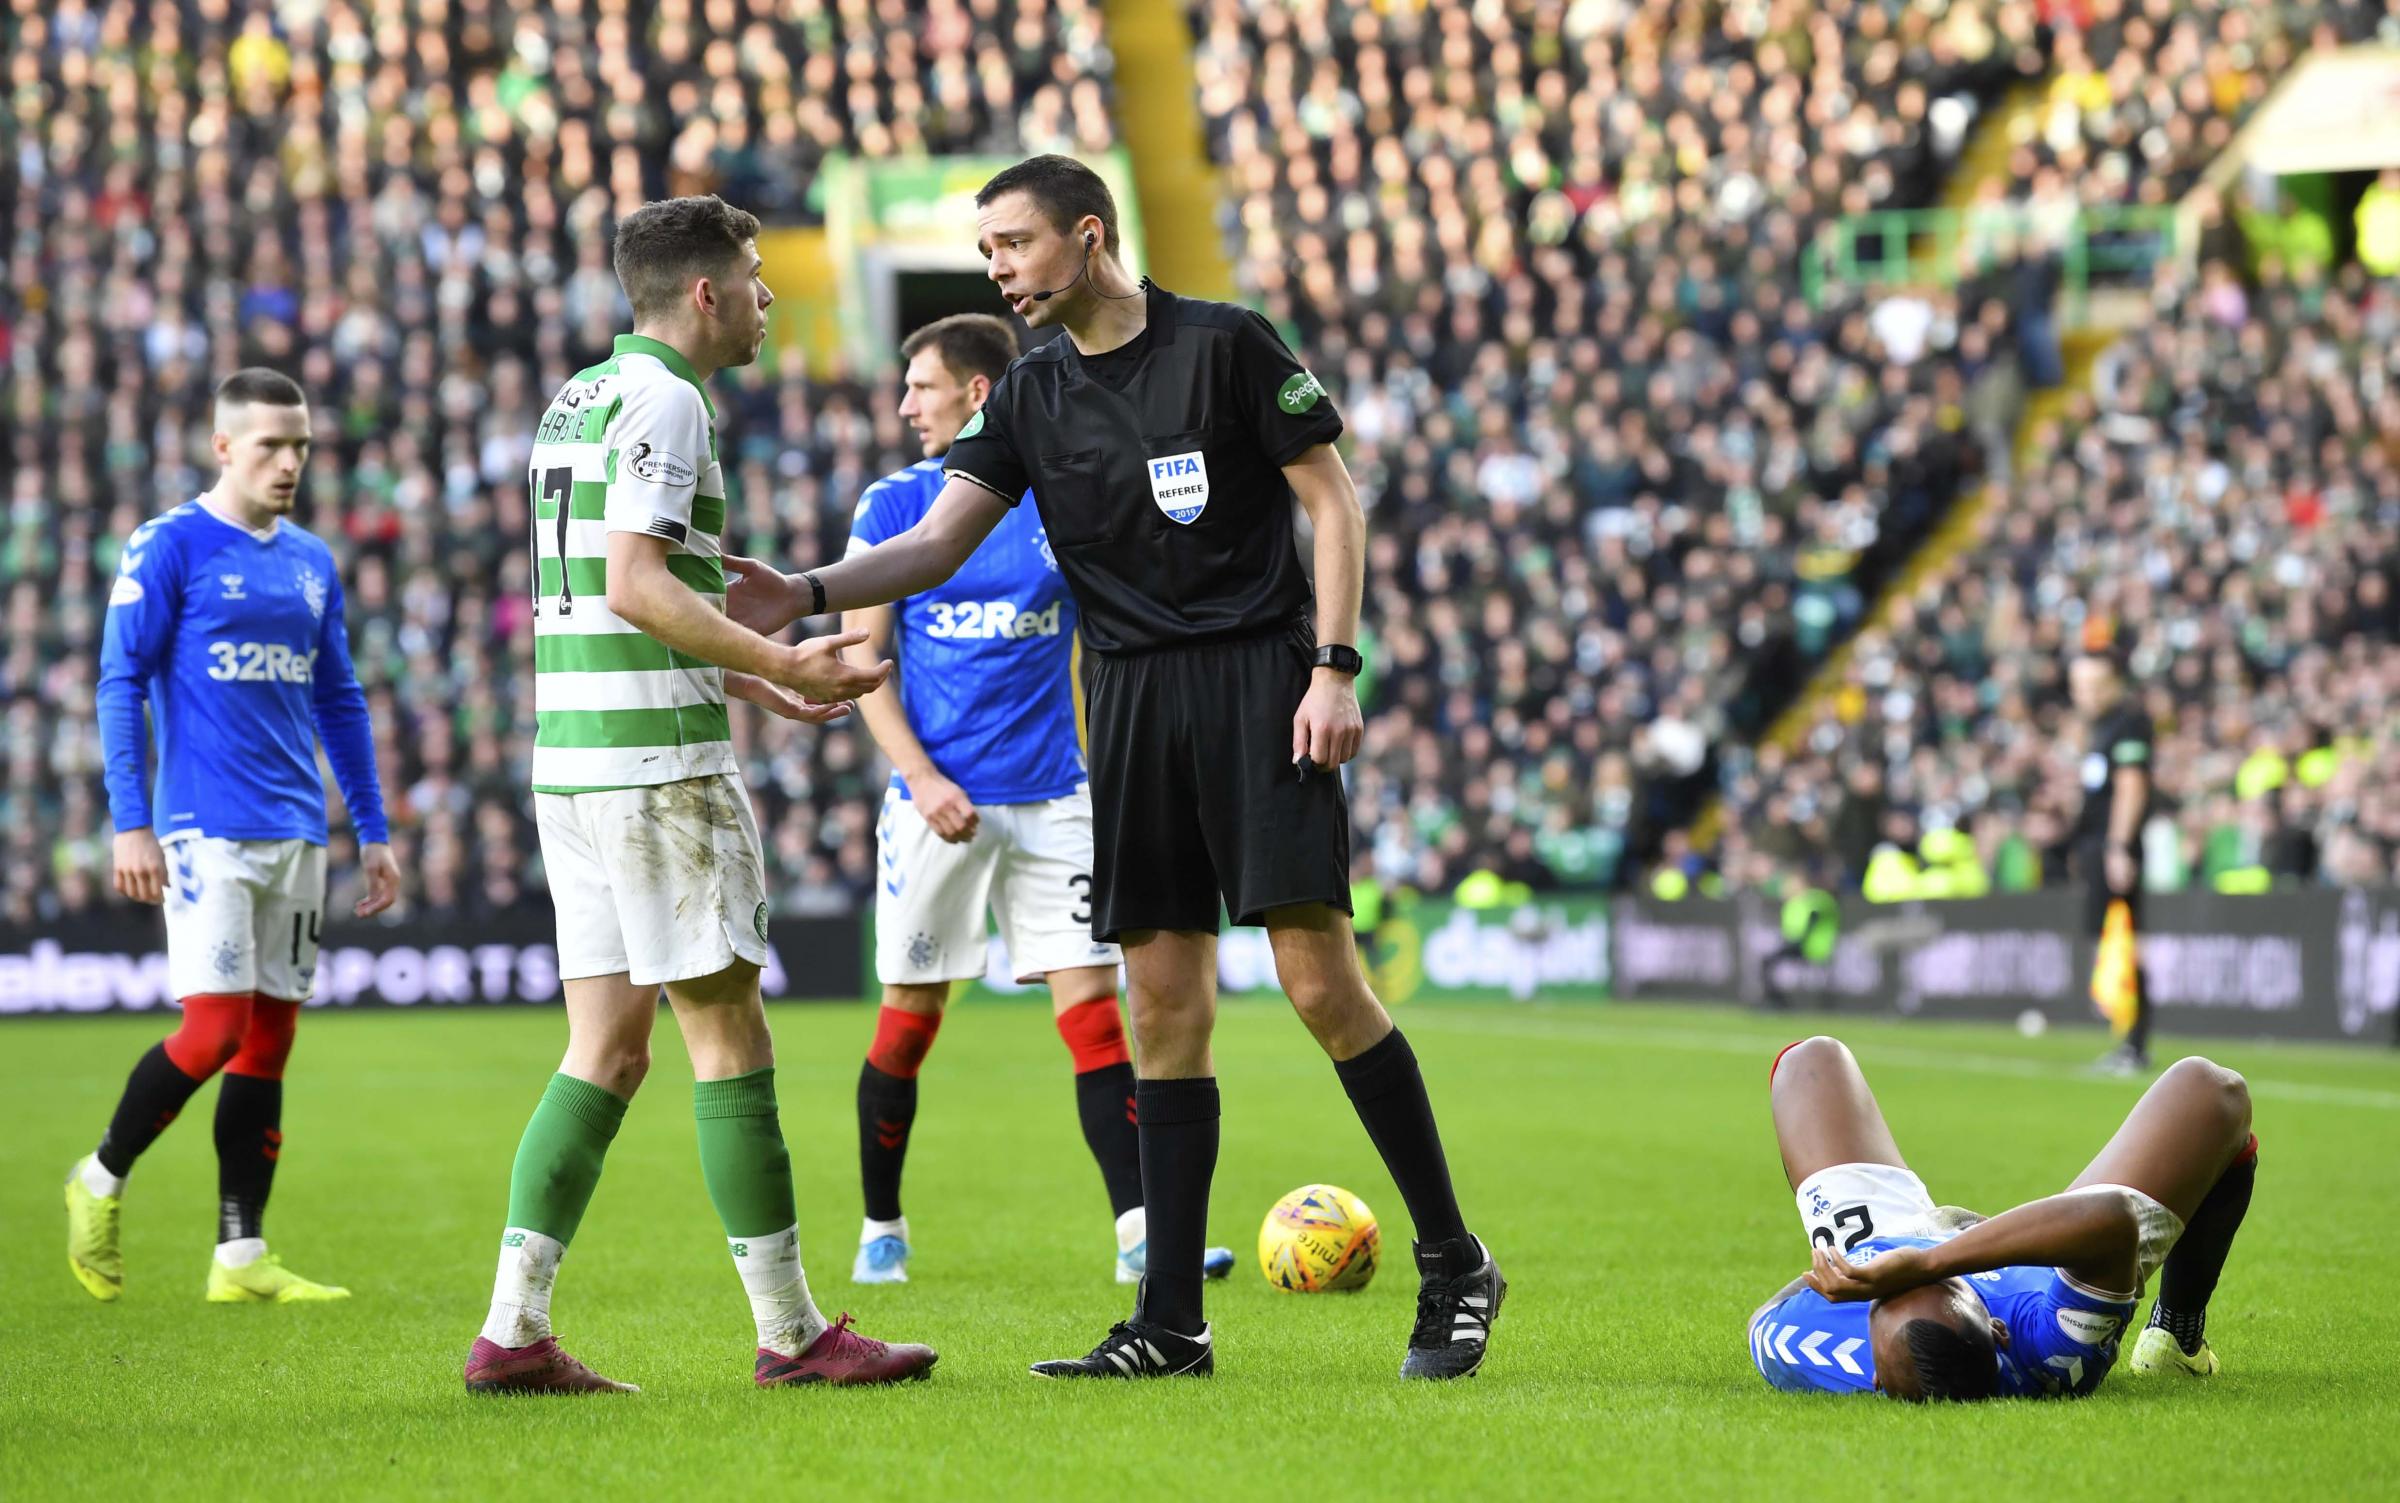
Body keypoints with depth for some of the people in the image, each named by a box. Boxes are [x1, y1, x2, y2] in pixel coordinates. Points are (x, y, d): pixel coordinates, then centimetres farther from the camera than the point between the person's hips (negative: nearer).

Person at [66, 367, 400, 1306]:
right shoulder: (168, 548, -4)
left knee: (271, 1039, 4)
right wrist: (131, 823, -12)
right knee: (215, 1029, -12)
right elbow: (120, 686, -5)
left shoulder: (313, 562, 14)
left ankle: (241, 1258, 6)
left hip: (297, 837, 6)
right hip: (205, 830, -6)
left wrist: (373, 831, 16)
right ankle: (101, 1182, 10)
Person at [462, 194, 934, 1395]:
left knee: (606, 1048, 8)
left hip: (573, 755, 9)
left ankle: (514, 1330, 2)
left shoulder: (580, 396, 19)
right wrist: (783, 663, -20)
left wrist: (749, 677, 28)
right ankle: (789, 1331, 2)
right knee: (729, 1038, -3)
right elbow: (636, 584, -21)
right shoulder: (660, 399, -11)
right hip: (657, 759, -9)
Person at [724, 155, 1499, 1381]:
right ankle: (1171, 1325, 5)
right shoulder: (1031, 399, 10)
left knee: (1321, 983, -11)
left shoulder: (1226, 346, -3)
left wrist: (1333, 667, -10)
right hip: (1130, 701, 5)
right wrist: (808, 593, -14)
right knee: (1165, 1006, 3)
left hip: (1257, 681, -5)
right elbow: (937, 542, 3)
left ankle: (1452, 1264, 2)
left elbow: (1333, 500, -2)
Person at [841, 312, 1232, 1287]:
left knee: (1091, 1008, -7)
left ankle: (1140, 1235, -10)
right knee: (910, 1020, 4)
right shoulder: (894, 504, 2)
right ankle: (880, 1229, 20)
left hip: (1051, 797, 1)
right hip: (938, 800, -1)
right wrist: (919, 775, -11)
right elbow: (861, 657, 1)